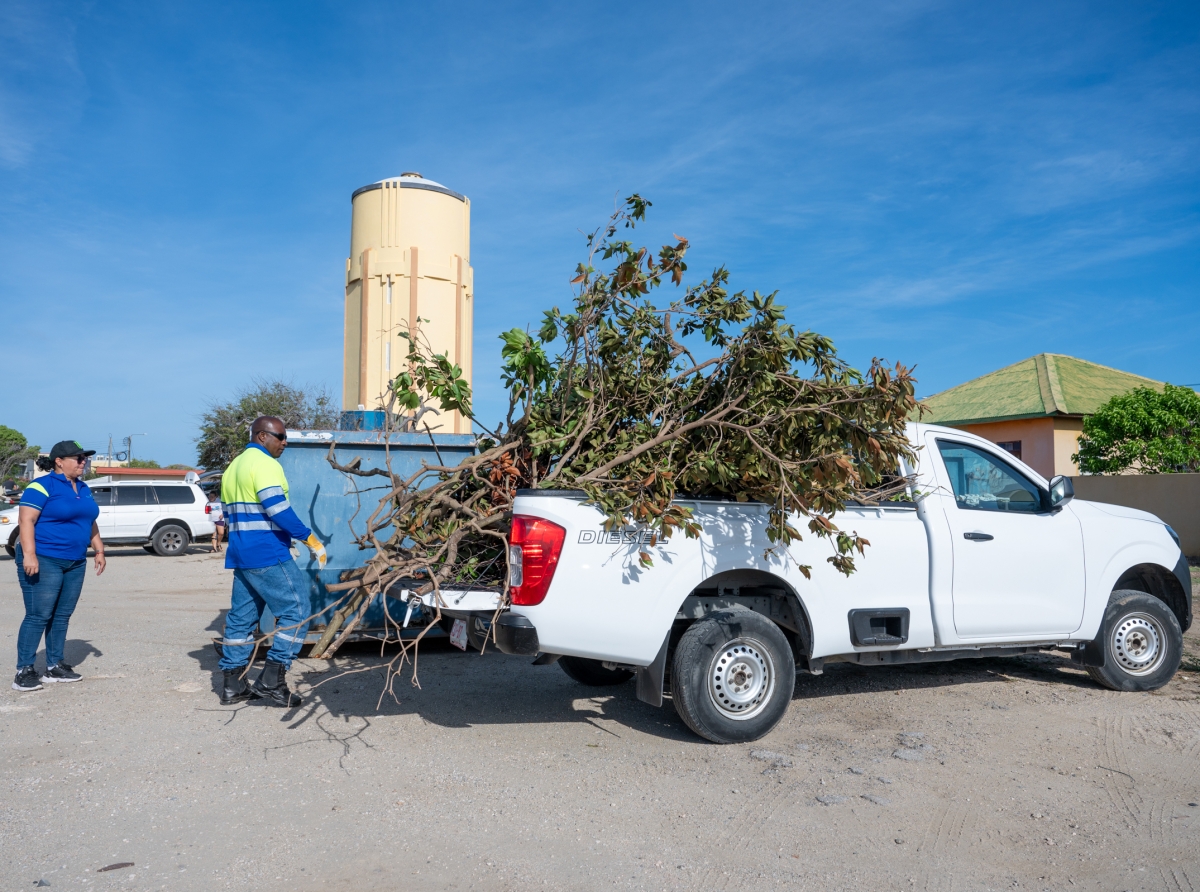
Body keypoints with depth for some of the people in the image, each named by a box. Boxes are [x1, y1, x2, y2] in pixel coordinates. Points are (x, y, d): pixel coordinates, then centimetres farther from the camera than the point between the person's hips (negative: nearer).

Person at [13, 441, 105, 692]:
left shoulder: (83, 489, 15)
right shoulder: (42, 486, -9)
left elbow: (90, 522, 23)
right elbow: (26, 521, -16)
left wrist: (99, 550, 17)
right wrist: (29, 554, -24)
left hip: (75, 562, 8)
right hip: (44, 561, -7)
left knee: (62, 616, 10)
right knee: (38, 615, -7)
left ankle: (55, 667, 17)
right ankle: (24, 671, -1)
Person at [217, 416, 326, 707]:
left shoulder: (233, 467, 20)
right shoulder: (265, 464, -10)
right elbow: (278, 509, -20)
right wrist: (310, 539, -18)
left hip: (240, 553, 10)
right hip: (267, 555, -10)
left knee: (241, 616, 13)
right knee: (296, 610, -5)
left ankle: (233, 685, 18)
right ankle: (271, 681, -7)